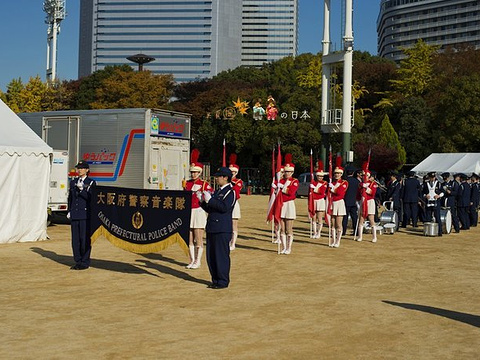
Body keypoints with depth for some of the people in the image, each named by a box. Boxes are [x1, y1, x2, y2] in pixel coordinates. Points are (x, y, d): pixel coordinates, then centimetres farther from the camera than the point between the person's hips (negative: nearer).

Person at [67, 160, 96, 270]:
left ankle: (85, 262, 4)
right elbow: (70, 198, 20)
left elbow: (91, 198, -8)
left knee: (85, 238, -4)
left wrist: (82, 190, -20)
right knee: (75, 239, 6)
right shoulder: (73, 182, 16)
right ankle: (78, 261, 15)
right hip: (74, 215, 5)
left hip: (85, 215, -5)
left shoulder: (91, 183, 1)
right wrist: (69, 211, 12)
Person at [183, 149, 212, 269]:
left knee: (198, 239, -1)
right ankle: (192, 260, 16)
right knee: (190, 239, 8)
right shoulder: (187, 183, 10)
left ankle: (198, 261, 7)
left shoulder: (204, 184, -3)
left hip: (199, 212, -5)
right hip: (188, 213, 5)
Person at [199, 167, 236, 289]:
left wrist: (210, 200, -19)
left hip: (222, 230, -9)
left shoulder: (230, 192, -7)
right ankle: (215, 280, 21)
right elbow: (210, 209, 20)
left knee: (222, 255, -3)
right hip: (212, 228, 9)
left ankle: (223, 281, 5)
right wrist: (202, 201, 5)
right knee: (211, 256, 11)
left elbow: (224, 207, -21)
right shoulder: (217, 192, 18)